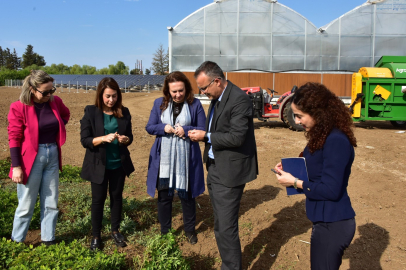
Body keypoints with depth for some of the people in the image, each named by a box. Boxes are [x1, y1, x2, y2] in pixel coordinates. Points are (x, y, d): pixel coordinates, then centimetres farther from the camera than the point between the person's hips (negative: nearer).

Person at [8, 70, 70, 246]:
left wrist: (55, 130, 6)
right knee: (26, 205, 6)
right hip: (31, 159, -5)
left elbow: (66, 115, 22)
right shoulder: (19, 107, -14)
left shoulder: (56, 102, -1)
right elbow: (14, 139, -11)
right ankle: (16, 242, 25)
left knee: (51, 203, 13)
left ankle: (48, 240, 27)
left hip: (52, 156, 5)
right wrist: (16, 166, -13)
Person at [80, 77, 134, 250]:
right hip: (98, 165, -3)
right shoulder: (91, 112, -9)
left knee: (117, 196, 15)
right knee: (98, 199, 8)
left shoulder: (124, 112, 0)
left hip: (119, 164, 3)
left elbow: (130, 136, 5)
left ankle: (115, 231, 33)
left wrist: (125, 139, -18)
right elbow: (84, 140, -12)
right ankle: (96, 235, 25)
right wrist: (103, 138, -27)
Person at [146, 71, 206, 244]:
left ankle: (190, 230, 31)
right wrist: (164, 128, -14)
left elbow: (203, 130, -3)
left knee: (186, 195, 11)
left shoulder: (195, 104, -5)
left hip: (186, 158, -2)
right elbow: (149, 127, 5)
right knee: (164, 195, 10)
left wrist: (185, 131, -19)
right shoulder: (159, 103, 3)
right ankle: (164, 232, 29)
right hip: (163, 158, 2)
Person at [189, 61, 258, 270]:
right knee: (220, 225, 18)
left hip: (229, 171, -9)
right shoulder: (216, 98, 10)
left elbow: (236, 137, -23)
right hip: (215, 169, 9)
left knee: (226, 227, -3)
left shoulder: (239, 99, -18)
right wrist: (202, 135, -2)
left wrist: (206, 136, -15)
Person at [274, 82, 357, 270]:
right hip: (327, 220, 10)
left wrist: (295, 182, -16)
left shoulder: (336, 141, -25)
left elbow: (331, 190, -24)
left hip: (332, 224, -10)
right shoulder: (324, 135, 5)